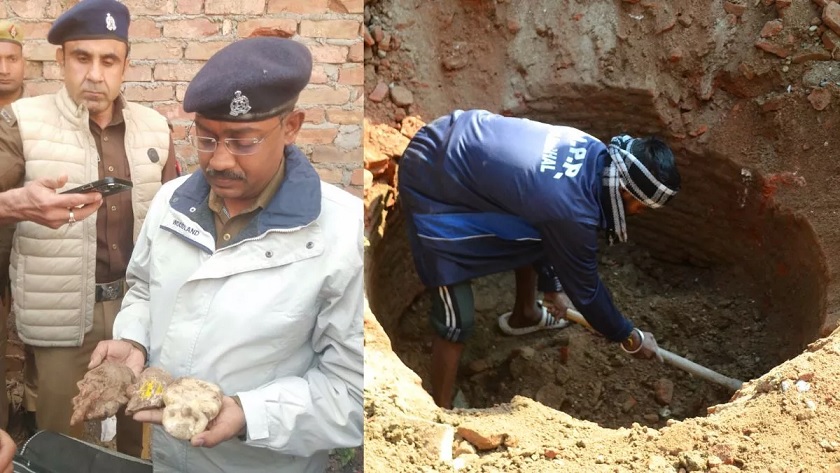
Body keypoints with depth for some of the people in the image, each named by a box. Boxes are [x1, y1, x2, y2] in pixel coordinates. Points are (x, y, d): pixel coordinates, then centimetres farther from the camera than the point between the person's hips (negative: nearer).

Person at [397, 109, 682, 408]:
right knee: (457, 320, -7)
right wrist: (630, 338, 4)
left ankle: (525, 315, 51)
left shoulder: (594, 152, -5)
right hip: (433, 185, -9)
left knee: (535, 233, 26)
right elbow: (584, 287, -12)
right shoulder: (572, 212, -29)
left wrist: (552, 285, 23)